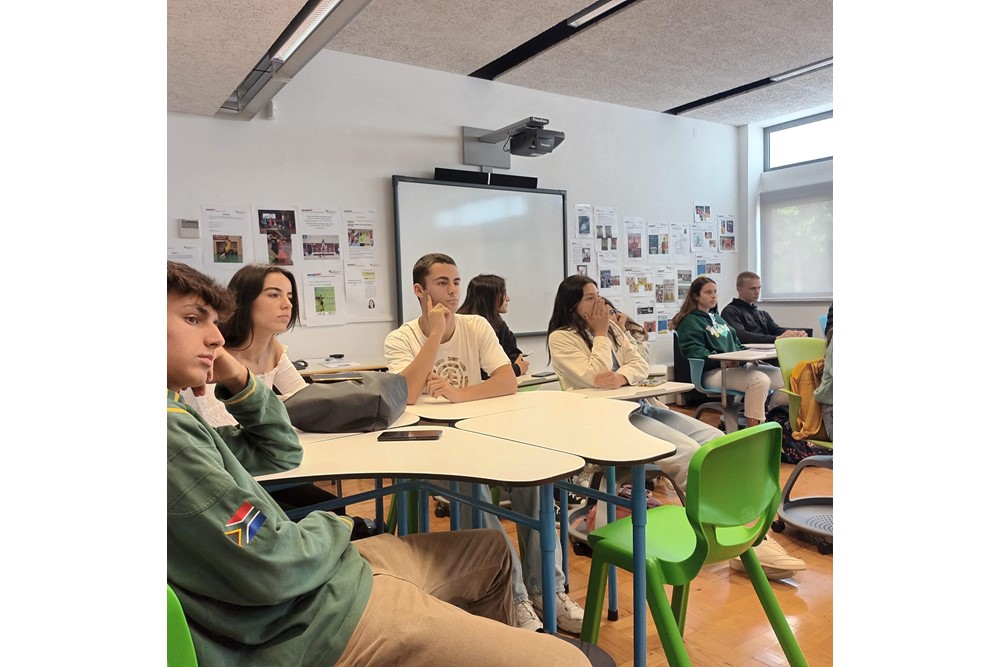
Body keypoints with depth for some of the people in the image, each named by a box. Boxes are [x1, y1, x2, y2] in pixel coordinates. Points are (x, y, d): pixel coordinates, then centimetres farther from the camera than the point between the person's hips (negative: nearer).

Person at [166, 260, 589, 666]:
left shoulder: (177, 416, 8)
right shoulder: (169, 431, -25)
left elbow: (280, 454, 18)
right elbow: (271, 568, -25)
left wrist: (240, 382, 4)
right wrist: (331, 526, -5)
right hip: (311, 622, -11)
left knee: (490, 551, 26)